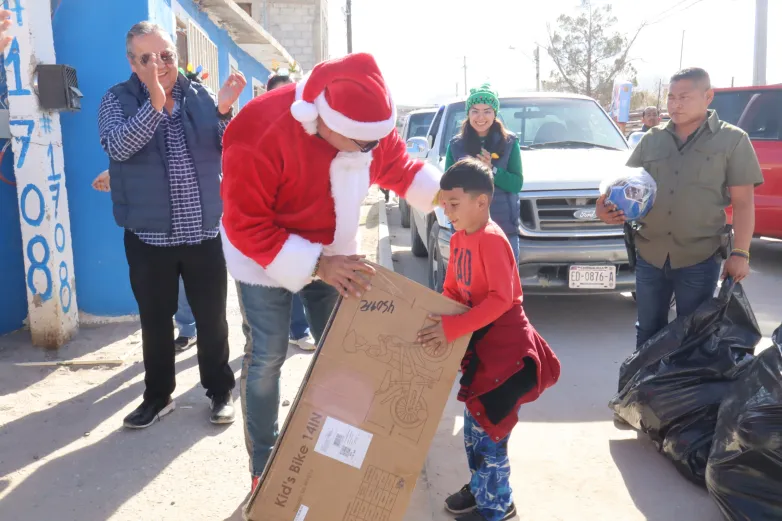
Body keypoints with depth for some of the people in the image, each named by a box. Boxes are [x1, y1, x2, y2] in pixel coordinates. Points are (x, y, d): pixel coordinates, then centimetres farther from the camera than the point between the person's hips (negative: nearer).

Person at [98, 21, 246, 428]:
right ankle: (158, 395, 27)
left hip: (205, 231, 1)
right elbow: (118, 147, -20)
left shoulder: (200, 96, 4)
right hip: (148, 235, -1)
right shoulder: (117, 100, -1)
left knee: (212, 318, 8)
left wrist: (224, 111, -19)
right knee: (155, 321, 11)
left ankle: (220, 391, 24)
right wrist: (155, 103, -31)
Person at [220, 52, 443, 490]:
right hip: (265, 258, -5)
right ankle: (263, 469, 20)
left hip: (332, 253, 5)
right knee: (266, 359, 1)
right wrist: (316, 265, -37)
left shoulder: (371, 123, -18)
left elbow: (399, 167, 3)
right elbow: (246, 227, -30)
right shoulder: (259, 134, -35)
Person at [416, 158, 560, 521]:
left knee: (487, 424, -1)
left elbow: (502, 299, -28)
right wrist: (439, 321, -2)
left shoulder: (491, 239, -21)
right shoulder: (459, 239, 6)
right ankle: (480, 486, 35)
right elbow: (452, 291, 14)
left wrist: (453, 328, -31)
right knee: (474, 419, 18)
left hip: (503, 341, -9)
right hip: (478, 339, 9)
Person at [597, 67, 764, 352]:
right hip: (649, 255, 3)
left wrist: (740, 253, -11)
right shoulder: (651, 139, 8)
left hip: (700, 258, -3)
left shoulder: (732, 140, 0)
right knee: (648, 331, 16)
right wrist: (609, 207, -13)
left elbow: (743, 201, -3)